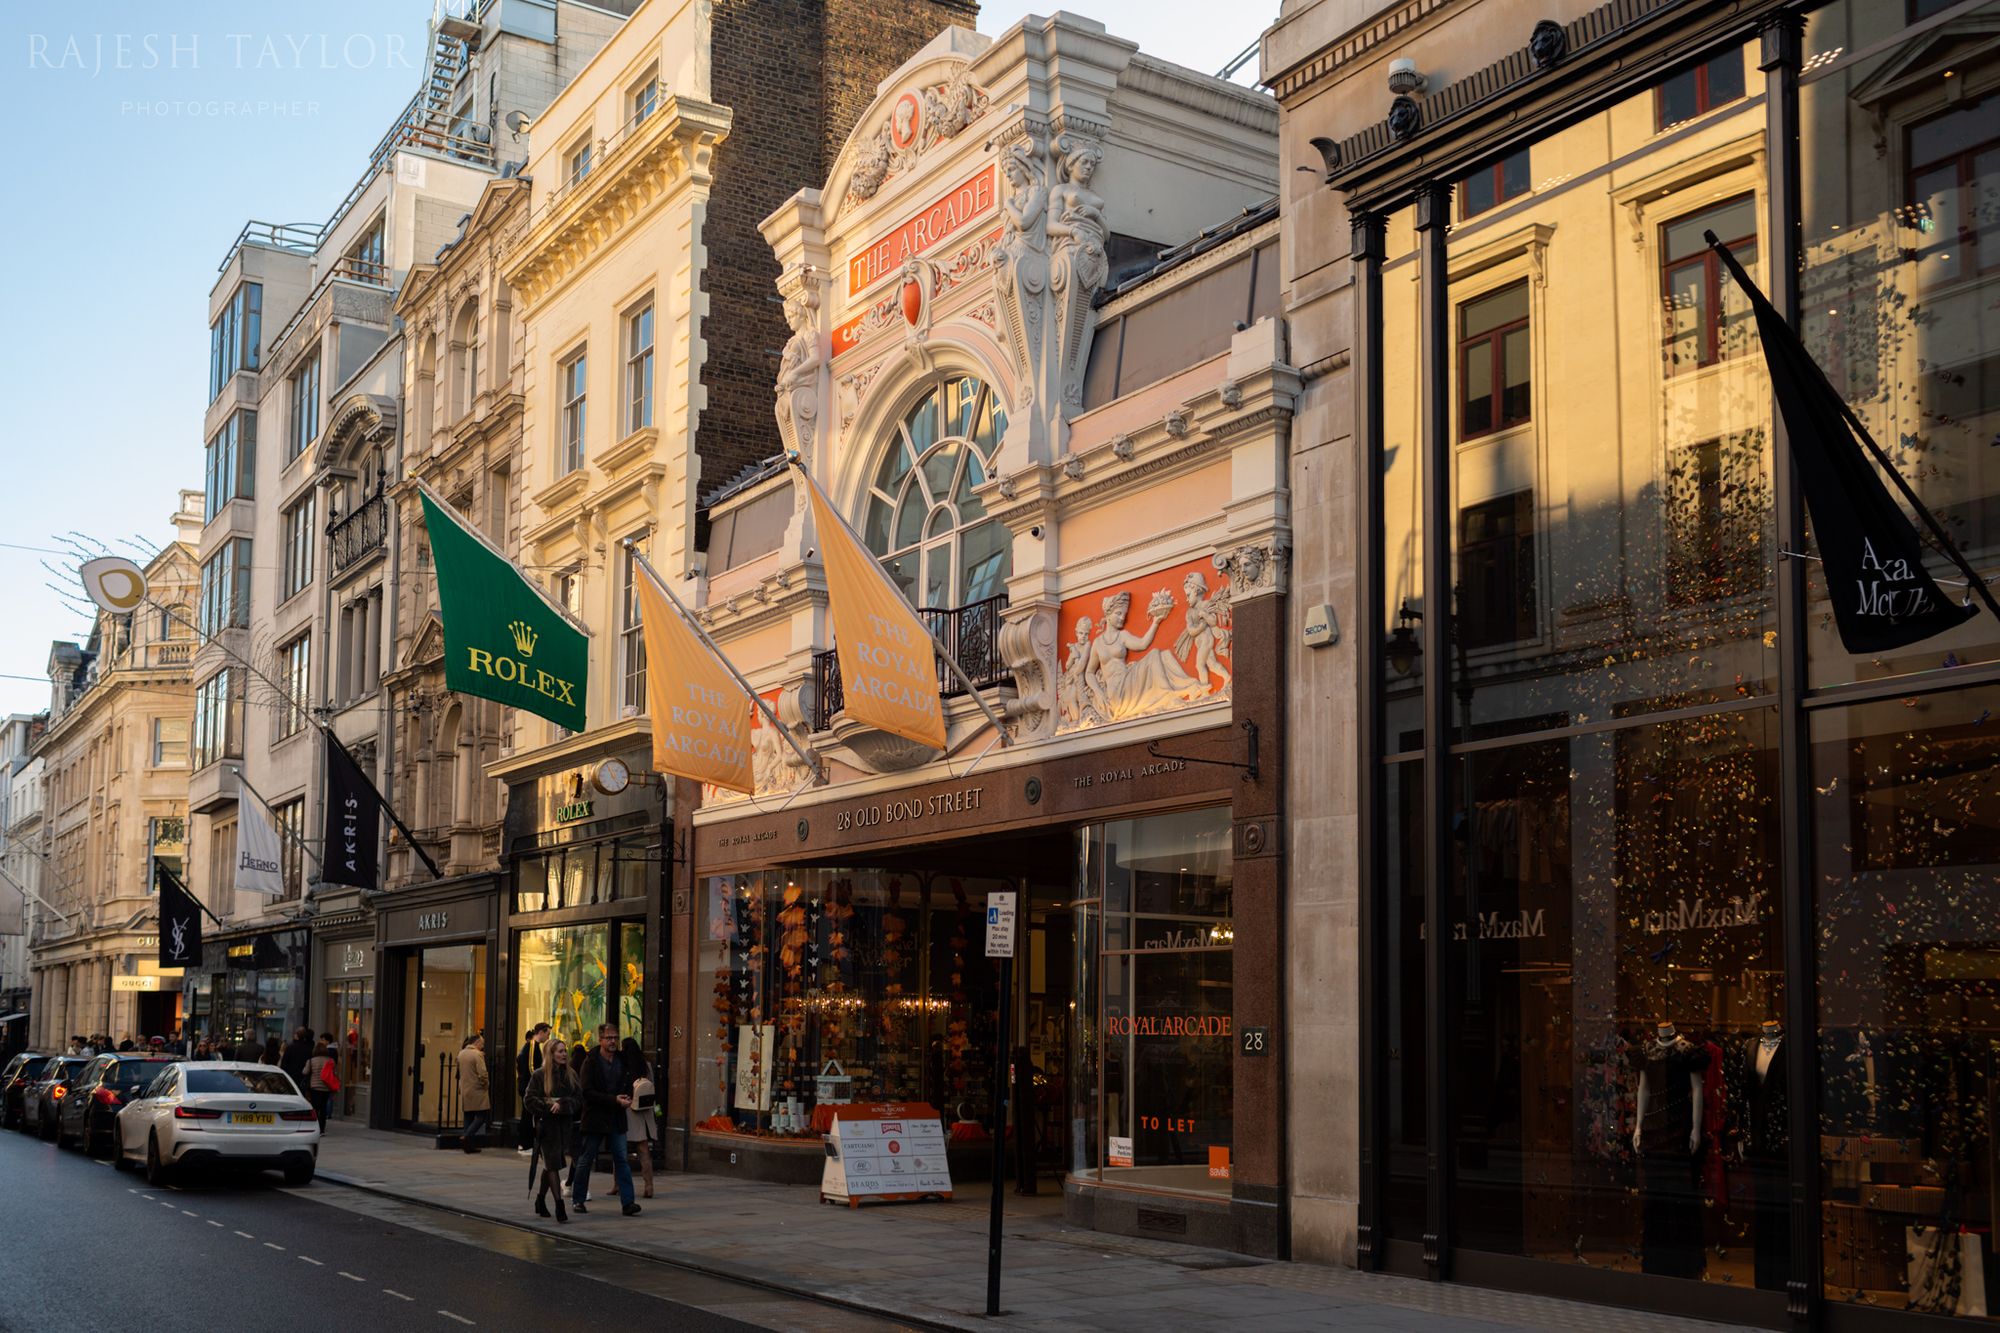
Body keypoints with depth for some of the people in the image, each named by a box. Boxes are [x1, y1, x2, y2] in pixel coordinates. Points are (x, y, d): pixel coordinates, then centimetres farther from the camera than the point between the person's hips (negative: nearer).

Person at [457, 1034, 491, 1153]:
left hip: (464, 1091, 8)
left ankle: (469, 1145, 11)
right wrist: (485, 1084, -4)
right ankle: (466, 1137, -15)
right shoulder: (478, 1054, -14)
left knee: (469, 1117, 11)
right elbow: (482, 1074, -19)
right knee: (482, 1116, -1)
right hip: (477, 1092, -8)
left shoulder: (461, 1054, 9)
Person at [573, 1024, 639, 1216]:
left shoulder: (622, 1062, 8)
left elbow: (628, 1085, 20)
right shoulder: (591, 1063, -8)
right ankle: (577, 1199, 19)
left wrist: (627, 1099, -4)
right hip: (595, 1119, -4)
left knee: (622, 1160, -1)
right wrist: (614, 1100, -20)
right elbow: (587, 1092, -15)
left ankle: (628, 1202, -3)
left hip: (616, 1120, 4)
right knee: (585, 1161, 6)